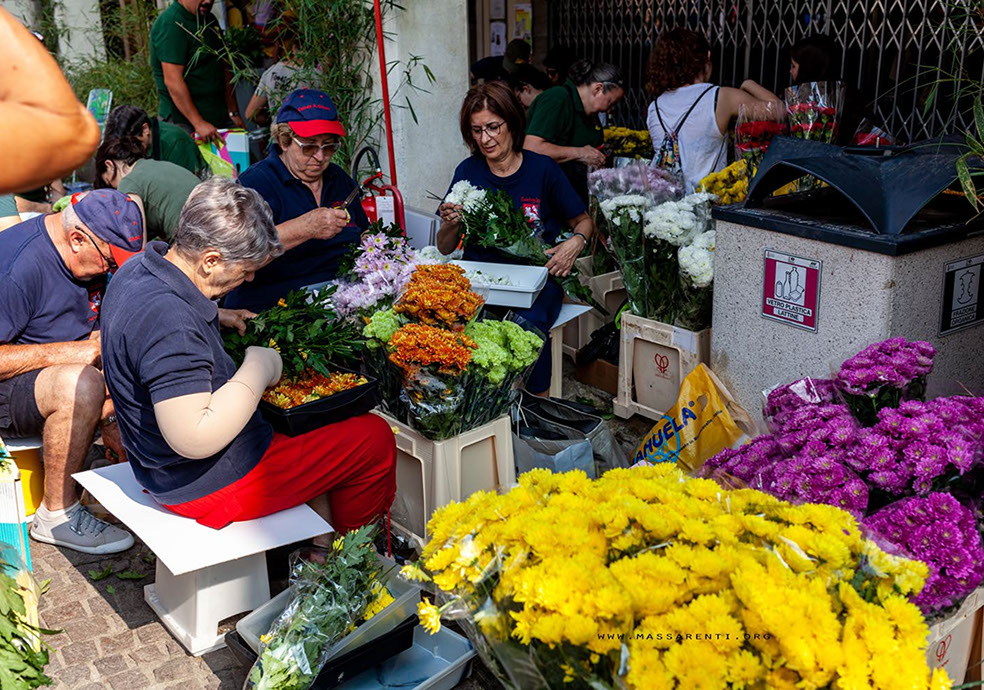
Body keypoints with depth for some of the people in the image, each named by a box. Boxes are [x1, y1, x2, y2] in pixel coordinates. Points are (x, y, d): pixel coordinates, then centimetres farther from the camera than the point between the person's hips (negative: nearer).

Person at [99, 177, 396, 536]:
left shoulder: (140, 269, 0)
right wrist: (258, 369, -25)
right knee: (376, 438, -1)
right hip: (207, 485, -10)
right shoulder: (169, 320, -33)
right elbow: (195, 440, -36)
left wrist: (218, 318, 8)